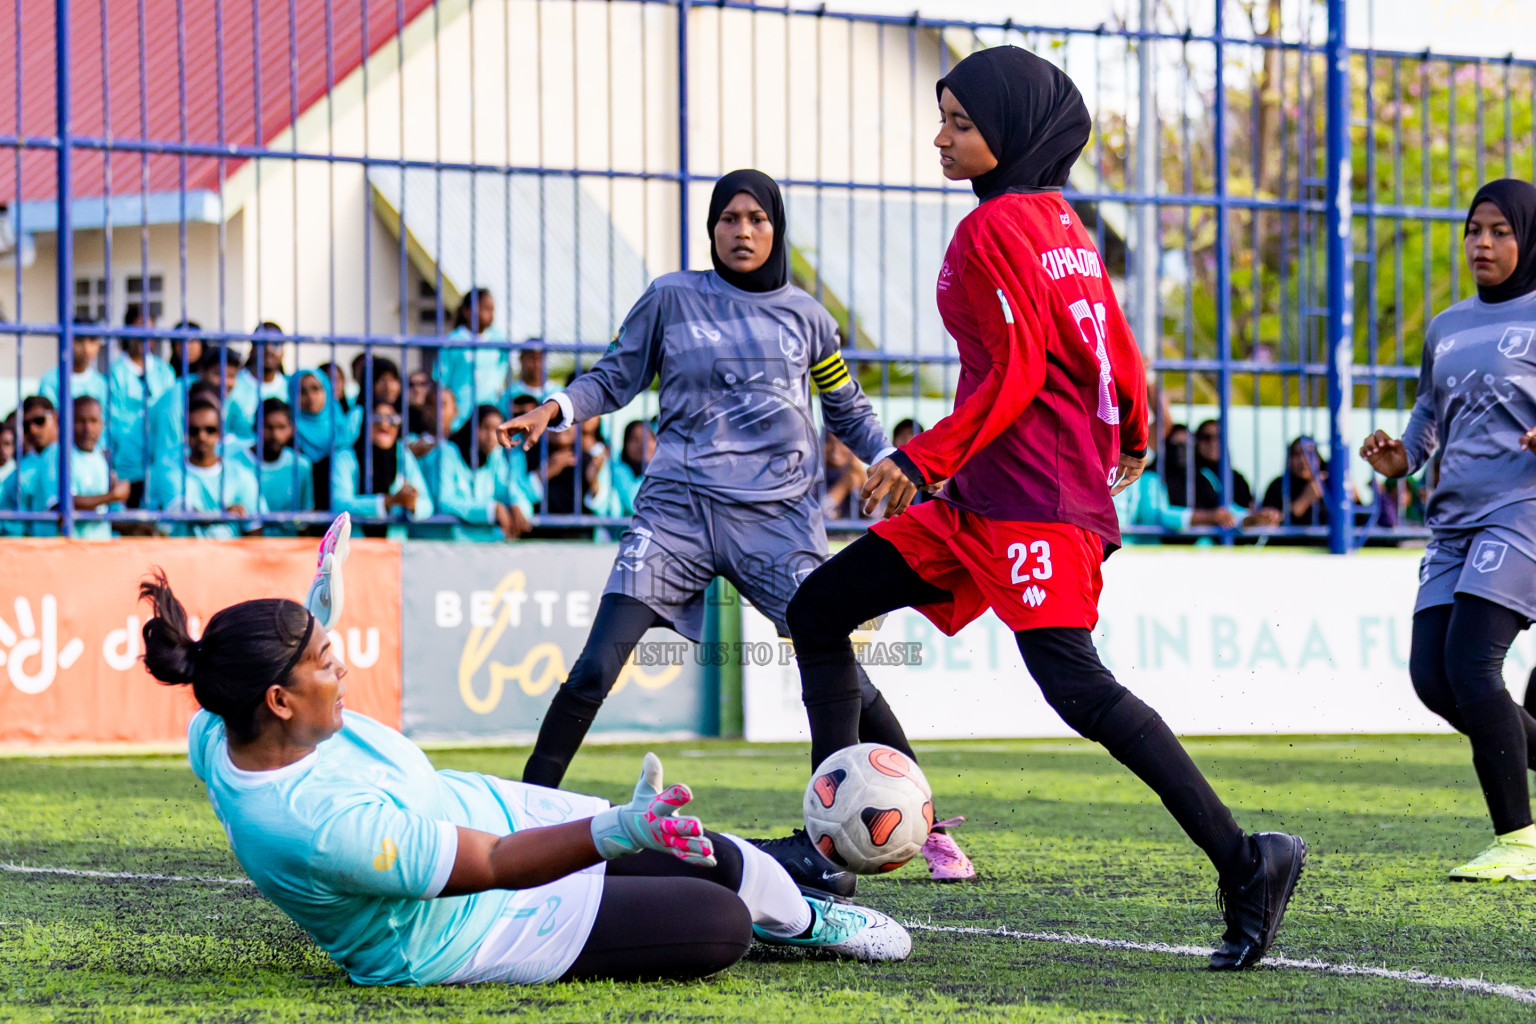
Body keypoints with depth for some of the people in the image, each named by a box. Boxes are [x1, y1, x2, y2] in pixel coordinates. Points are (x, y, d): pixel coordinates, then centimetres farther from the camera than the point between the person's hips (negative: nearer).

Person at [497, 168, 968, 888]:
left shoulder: (804, 316, 12)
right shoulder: (672, 299, 7)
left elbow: (847, 411, 22)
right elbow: (615, 377, 13)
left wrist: (890, 463, 7)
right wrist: (554, 410, -5)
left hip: (778, 517, 0)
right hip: (678, 507, 0)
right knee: (594, 671, -13)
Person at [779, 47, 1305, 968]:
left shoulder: (995, 228, -11)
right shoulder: (1063, 222, 15)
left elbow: (1015, 374, -17)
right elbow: (1116, 348, 19)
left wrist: (925, 459, -19)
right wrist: (1130, 440, 36)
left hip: (1034, 502, -11)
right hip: (984, 504, 11)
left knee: (1076, 687, -20)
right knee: (820, 611, 9)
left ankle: (1246, 863, -19)